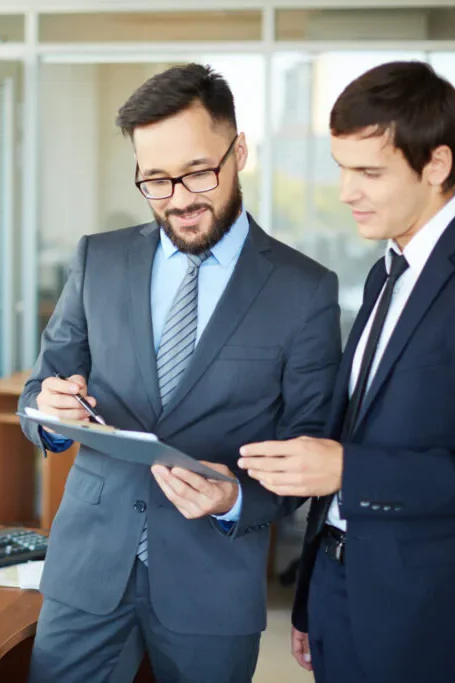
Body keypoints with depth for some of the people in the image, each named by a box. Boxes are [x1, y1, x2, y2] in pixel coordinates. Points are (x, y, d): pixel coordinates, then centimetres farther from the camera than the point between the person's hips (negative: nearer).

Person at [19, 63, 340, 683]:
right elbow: (39, 391, 7)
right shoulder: (98, 260, 4)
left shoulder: (305, 290, -5)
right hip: (89, 562, 2)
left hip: (216, 578, -2)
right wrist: (50, 411, -16)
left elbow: (307, 451, -3)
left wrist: (237, 500, -21)